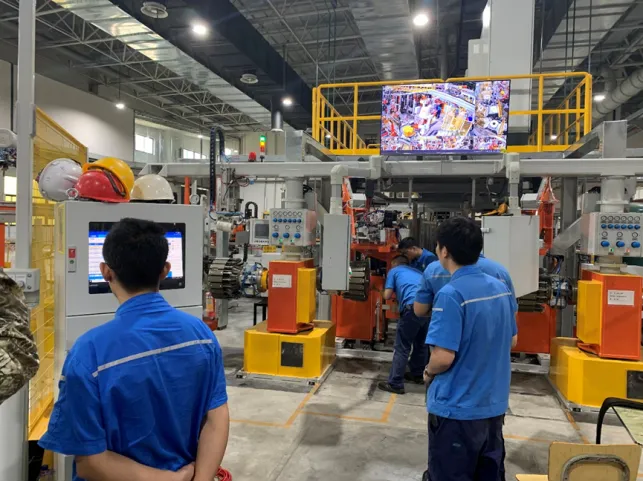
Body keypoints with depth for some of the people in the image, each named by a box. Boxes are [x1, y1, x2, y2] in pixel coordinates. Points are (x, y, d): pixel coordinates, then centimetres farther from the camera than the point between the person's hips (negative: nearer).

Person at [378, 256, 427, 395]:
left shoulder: (394, 271, 19)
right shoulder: (417, 272, 34)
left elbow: (387, 296, 13)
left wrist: (395, 291, 35)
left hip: (414, 307, -6)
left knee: (402, 347, 0)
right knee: (421, 343, 24)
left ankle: (395, 384, 1)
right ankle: (417, 374, 37)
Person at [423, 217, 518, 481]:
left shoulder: (451, 294, -23)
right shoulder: (501, 288, 1)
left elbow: (443, 357, -24)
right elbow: (512, 341, 12)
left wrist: (428, 373, -4)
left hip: (457, 409, -7)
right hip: (493, 405, 7)